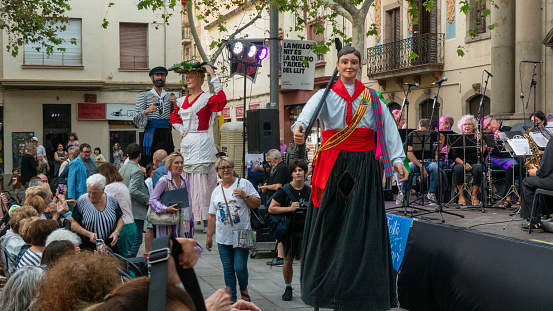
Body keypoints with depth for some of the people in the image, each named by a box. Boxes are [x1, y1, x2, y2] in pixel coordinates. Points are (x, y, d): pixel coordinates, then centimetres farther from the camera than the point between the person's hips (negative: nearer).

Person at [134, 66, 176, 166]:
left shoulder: (170, 96, 16)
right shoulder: (144, 96, 8)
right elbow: (136, 118, 1)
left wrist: (174, 104, -2)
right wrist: (147, 111, -18)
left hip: (166, 135, 3)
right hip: (151, 135, -3)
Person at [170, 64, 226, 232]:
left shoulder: (207, 98, -6)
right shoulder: (182, 101, 15)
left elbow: (221, 101, -27)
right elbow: (174, 118, 28)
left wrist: (213, 76, -24)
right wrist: (182, 131, 10)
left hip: (201, 143, -7)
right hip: (186, 143, 7)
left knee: (200, 179, -11)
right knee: (186, 179, 8)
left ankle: (204, 217, -8)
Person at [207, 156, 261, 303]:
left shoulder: (244, 184, 1)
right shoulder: (216, 191, 13)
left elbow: (258, 203, -1)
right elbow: (212, 215, 16)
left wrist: (245, 196, -16)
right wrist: (209, 236, 15)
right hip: (223, 238, 4)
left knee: (240, 267, -8)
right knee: (228, 269, 7)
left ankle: (244, 290, 20)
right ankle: (231, 298, 16)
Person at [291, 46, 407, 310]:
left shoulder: (371, 98, 10)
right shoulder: (326, 95, 5)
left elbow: (389, 127, 0)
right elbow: (309, 110, -17)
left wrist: (397, 159, -15)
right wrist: (300, 125, -41)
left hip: (364, 167, 1)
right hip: (333, 166, 0)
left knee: (361, 226, -3)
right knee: (330, 222, 2)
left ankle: (360, 289, 2)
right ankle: (324, 286, 13)